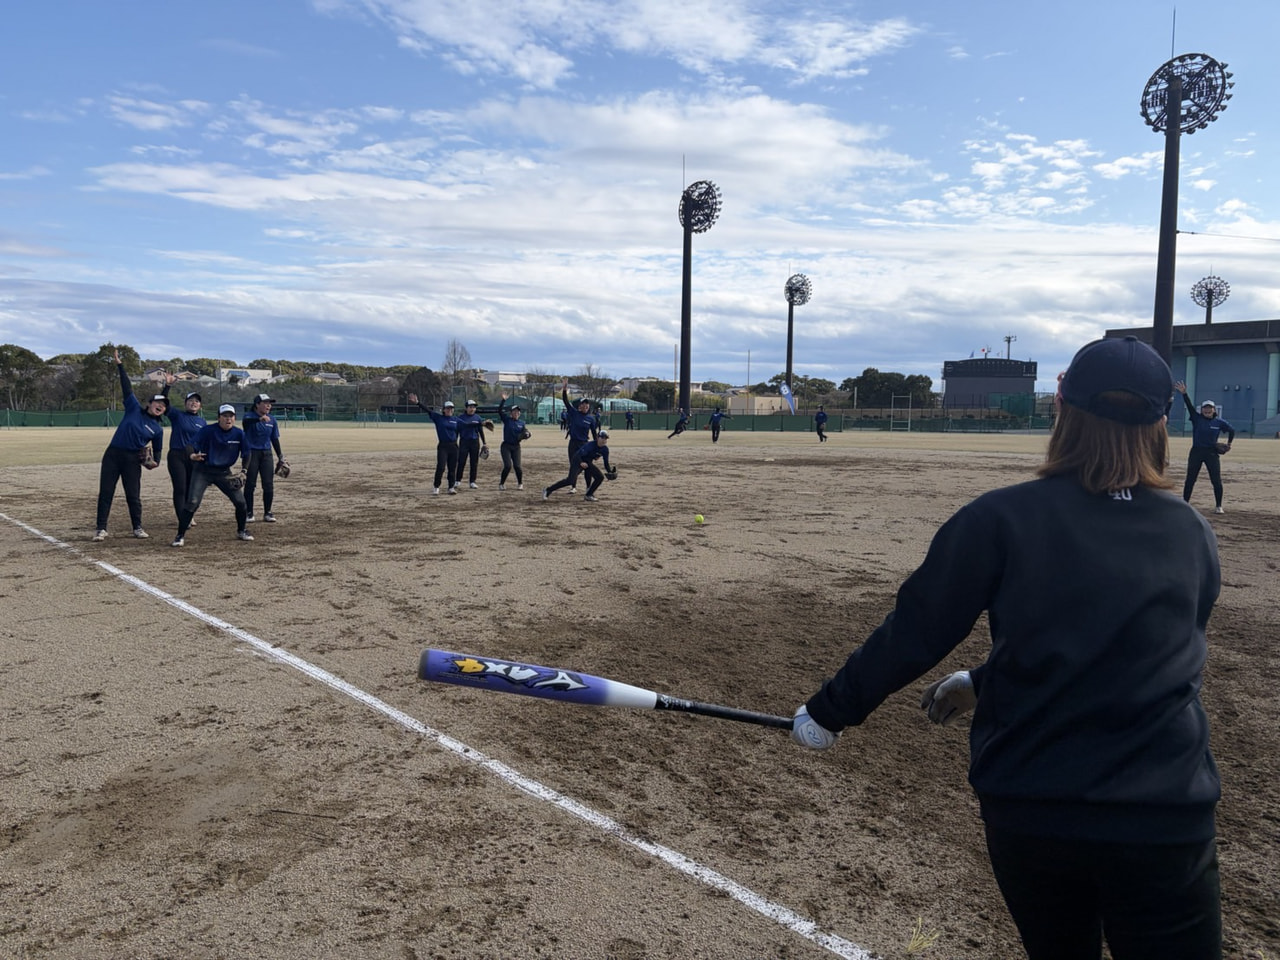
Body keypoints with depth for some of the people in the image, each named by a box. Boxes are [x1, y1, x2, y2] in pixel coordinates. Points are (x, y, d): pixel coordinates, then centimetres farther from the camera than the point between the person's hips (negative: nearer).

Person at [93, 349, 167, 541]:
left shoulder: (158, 429, 6)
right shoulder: (134, 409, 5)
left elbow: (157, 450, 12)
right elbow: (127, 388, 3)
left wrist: (155, 462, -9)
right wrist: (120, 366, 1)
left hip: (133, 460, 0)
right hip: (112, 455, 0)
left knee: (133, 495, 2)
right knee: (105, 493, 0)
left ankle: (137, 527, 15)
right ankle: (101, 529, 4)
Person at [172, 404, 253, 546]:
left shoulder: (239, 434, -5)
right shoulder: (208, 430, -14)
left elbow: (247, 453, 5)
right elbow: (192, 444, -21)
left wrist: (243, 470, -7)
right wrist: (192, 455, -44)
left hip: (224, 473, 3)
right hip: (203, 471, -3)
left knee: (241, 501, 1)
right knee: (192, 502, -15)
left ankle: (241, 531, 24)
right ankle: (180, 536, -3)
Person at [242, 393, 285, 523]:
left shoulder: (272, 420, 7)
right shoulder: (249, 417, -7)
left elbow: (275, 439, 12)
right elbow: (247, 421, -33)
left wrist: (280, 457, 8)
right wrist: (260, 419, -53)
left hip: (266, 454, 4)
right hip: (251, 453, -4)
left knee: (269, 485, 1)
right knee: (250, 484, -1)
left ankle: (267, 512, 12)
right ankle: (249, 513, 9)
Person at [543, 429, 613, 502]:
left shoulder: (605, 449, -6)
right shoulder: (590, 445, -25)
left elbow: (606, 463, 2)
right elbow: (578, 454, -28)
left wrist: (610, 472, -12)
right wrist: (581, 463, -42)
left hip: (588, 463, 7)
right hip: (579, 461, -7)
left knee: (600, 477, -4)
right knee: (570, 481, -22)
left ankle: (588, 495, 6)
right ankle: (548, 491, -17)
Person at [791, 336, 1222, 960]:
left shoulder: (1004, 518, -11)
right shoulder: (1193, 536, 2)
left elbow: (914, 634, -9)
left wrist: (829, 711, 5)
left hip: (1026, 814, -1)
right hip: (1166, 821, 1)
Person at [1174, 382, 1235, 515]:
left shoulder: (1219, 422, 1)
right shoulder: (1197, 418, -1)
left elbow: (1232, 430, 15)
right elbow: (1189, 406, -14)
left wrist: (1229, 443, 8)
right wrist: (1184, 393, -26)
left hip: (1212, 452, 0)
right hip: (1196, 451, 0)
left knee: (1216, 481, -2)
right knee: (1190, 479, 2)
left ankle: (1218, 506, 8)